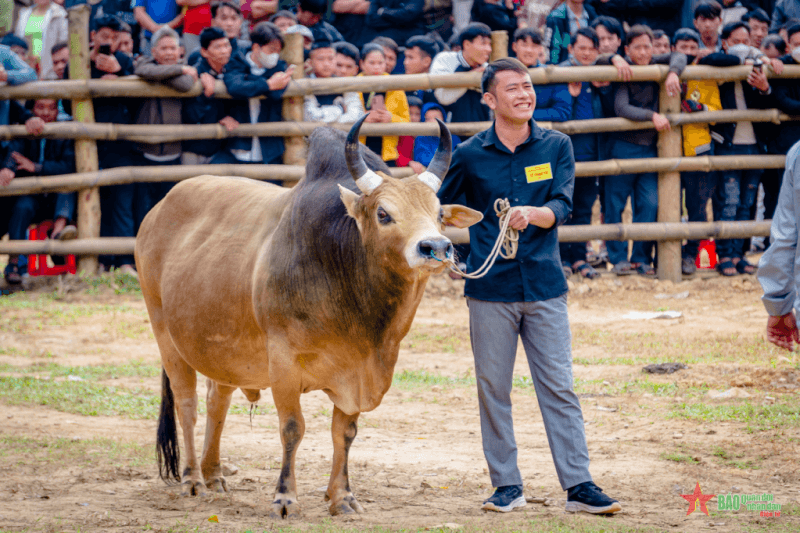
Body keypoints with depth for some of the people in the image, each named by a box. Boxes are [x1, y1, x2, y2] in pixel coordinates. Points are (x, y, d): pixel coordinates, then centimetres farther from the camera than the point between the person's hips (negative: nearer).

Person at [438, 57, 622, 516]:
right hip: (490, 288, 0)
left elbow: (563, 206, -8)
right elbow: (439, 209, 14)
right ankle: (507, 485, 12)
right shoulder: (470, 155, 2)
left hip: (545, 286, 0)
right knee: (494, 389, 3)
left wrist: (532, 214, -27)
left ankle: (579, 485, 0)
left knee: (559, 387, -1)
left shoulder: (557, 146, 4)